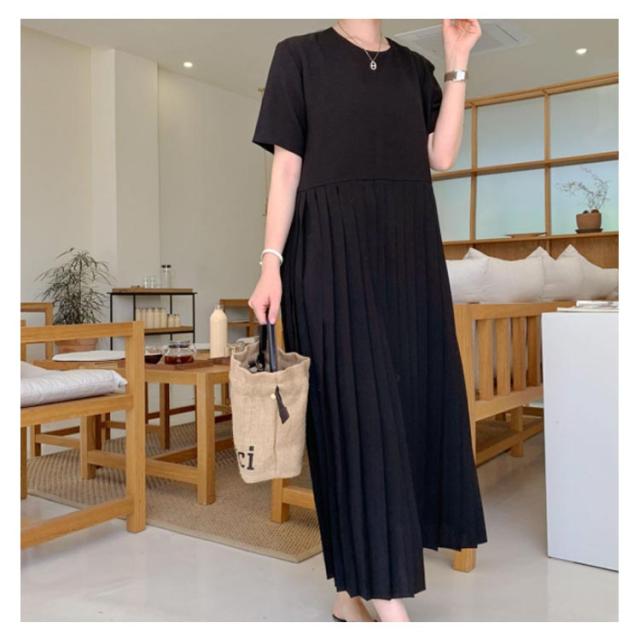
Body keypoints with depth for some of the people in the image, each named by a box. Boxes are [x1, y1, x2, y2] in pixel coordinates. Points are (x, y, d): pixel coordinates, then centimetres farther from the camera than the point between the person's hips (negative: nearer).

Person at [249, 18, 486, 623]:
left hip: (407, 254, 5)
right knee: (358, 411, -9)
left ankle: (351, 590, 15)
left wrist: (458, 61, 6)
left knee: (408, 404, 2)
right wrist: (271, 262, -9)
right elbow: (286, 166, 0)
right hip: (333, 252, -5)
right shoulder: (300, 55, 7)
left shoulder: (414, 67, 18)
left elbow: (442, 156, 6)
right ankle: (386, 601, -3)